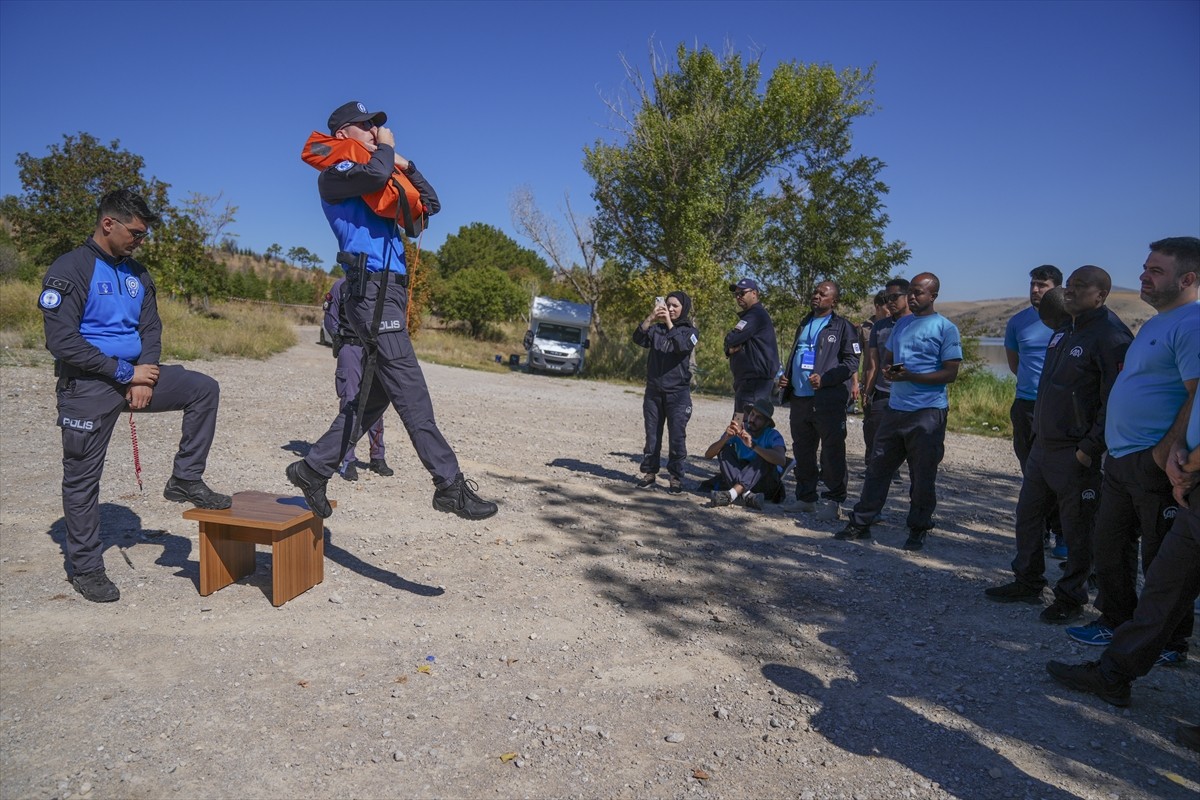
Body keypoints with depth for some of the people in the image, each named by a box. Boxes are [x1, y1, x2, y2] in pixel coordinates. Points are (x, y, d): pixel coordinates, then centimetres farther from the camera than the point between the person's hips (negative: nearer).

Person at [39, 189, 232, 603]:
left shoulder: (136, 274, 8)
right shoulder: (69, 270, -12)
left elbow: (151, 329, 7)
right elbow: (62, 342, -18)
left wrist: (145, 376, -9)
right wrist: (125, 374, -17)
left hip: (134, 374, 6)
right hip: (87, 386, -6)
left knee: (204, 389, -8)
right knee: (83, 479, 4)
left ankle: (185, 480, 0)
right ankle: (85, 568, 18)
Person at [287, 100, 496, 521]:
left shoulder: (385, 183, 28)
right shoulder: (334, 174, 4)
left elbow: (430, 204, 28)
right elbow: (375, 173, -18)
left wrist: (406, 167, 16)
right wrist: (386, 147, 3)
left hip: (392, 291, 9)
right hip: (372, 287, -9)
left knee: (375, 395, 9)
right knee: (410, 391, -14)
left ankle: (313, 469, 17)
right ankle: (450, 484, -15)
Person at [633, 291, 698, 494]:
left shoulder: (689, 330, 2)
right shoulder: (657, 329, 9)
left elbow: (683, 346, -19)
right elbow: (638, 339, -9)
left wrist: (669, 323, -23)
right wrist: (650, 318, -21)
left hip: (678, 393, -3)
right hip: (653, 391, 3)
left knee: (677, 437, -3)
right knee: (652, 435, 7)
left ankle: (676, 478, 4)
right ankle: (649, 473, 16)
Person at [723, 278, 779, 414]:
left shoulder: (756, 315, -12)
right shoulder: (749, 315, 22)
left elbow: (731, 339, -20)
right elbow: (730, 345, 20)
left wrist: (731, 344, 4)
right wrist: (730, 349, -3)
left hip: (755, 381, -11)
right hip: (748, 379, 11)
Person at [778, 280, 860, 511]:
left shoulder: (843, 327, -2)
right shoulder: (805, 324, 20)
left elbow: (851, 363, -8)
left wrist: (824, 379, -20)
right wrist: (786, 376, 10)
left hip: (827, 400, -7)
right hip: (799, 399, 7)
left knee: (832, 452, 0)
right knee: (802, 451, 12)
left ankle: (835, 499, 9)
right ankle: (805, 498, 22)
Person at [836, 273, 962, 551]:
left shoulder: (945, 328, -4)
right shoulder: (901, 324, 15)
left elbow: (950, 373, -10)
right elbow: (887, 358, 21)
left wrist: (910, 376, -19)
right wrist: (889, 370, -3)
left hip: (928, 412, -6)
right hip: (895, 408, 6)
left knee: (923, 475, 4)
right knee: (878, 466, 7)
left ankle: (918, 529, 17)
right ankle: (861, 522, 15)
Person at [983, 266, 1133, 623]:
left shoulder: (1109, 336, -17)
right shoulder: (1064, 330, 12)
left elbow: (1114, 402, -20)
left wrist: (1090, 449, -20)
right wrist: (1037, 430, 16)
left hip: (1075, 454, -9)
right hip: (1042, 444, 9)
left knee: (1076, 527, 5)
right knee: (1028, 513, 15)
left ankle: (1071, 597, 20)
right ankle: (1027, 582, 29)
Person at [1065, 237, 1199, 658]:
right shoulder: (1154, 324, 17)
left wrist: (1166, 452, -22)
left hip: (1155, 465, -10)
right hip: (1121, 459, 10)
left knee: (1161, 559, 3)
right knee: (1109, 544, 16)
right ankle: (1116, 623, 31)